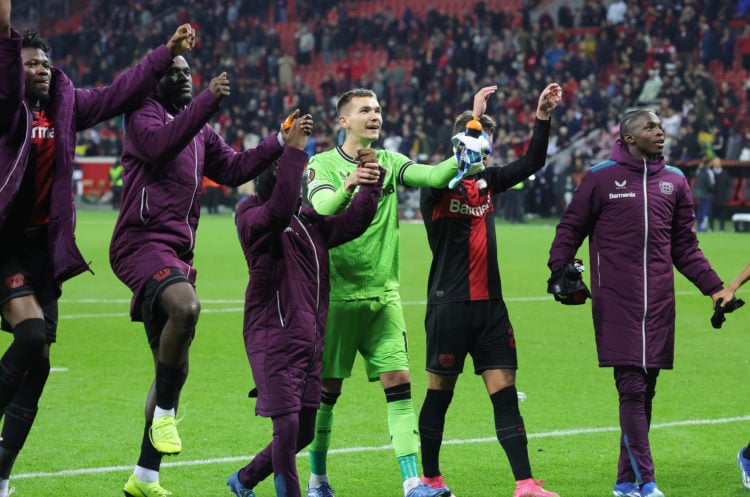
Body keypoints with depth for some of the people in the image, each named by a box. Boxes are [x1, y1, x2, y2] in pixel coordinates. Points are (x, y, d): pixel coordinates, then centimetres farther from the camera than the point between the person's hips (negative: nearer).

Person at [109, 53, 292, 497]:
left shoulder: (202, 133, 22)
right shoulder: (144, 115, -3)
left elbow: (235, 169, 21)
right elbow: (160, 144, -24)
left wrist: (281, 142, 12)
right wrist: (209, 101, -28)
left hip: (176, 253, 9)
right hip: (143, 241, -9)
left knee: (175, 368, 9)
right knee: (185, 306, -38)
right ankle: (164, 414, -22)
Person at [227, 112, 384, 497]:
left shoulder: (311, 221, 15)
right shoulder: (254, 219, -9)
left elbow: (351, 223, 6)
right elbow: (280, 210, -29)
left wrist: (369, 187, -9)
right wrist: (294, 150, -32)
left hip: (310, 341, 8)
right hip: (274, 341, -8)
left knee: (304, 433, 13)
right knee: (288, 427, -11)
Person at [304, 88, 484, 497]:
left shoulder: (389, 163, 8)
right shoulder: (322, 165, -4)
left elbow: (434, 176, -7)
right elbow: (323, 207, -24)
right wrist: (349, 186, -45)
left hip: (383, 295, 3)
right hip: (337, 294, -3)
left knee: (399, 384, -6)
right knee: (327, 388, 4)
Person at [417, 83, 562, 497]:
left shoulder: (486, 180, 12)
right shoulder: (436, 186, -6)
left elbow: (531, 163, 10)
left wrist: (543, 116, -2)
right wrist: (474, 116, -28)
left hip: (489, 304, 5)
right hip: (449, 305, -5)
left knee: (505, 391, -1)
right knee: (440, 392, 5)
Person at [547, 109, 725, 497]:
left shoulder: (674, 181, 14)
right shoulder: (601, 178, 1)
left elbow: (685, 246, 19)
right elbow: (571, 228, 7)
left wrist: (713, 287, 11)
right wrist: (559, 269, -8)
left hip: (658, 304, 4)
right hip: (616, 303, -4)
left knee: (645, 391, 6)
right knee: (632, 388, -9)